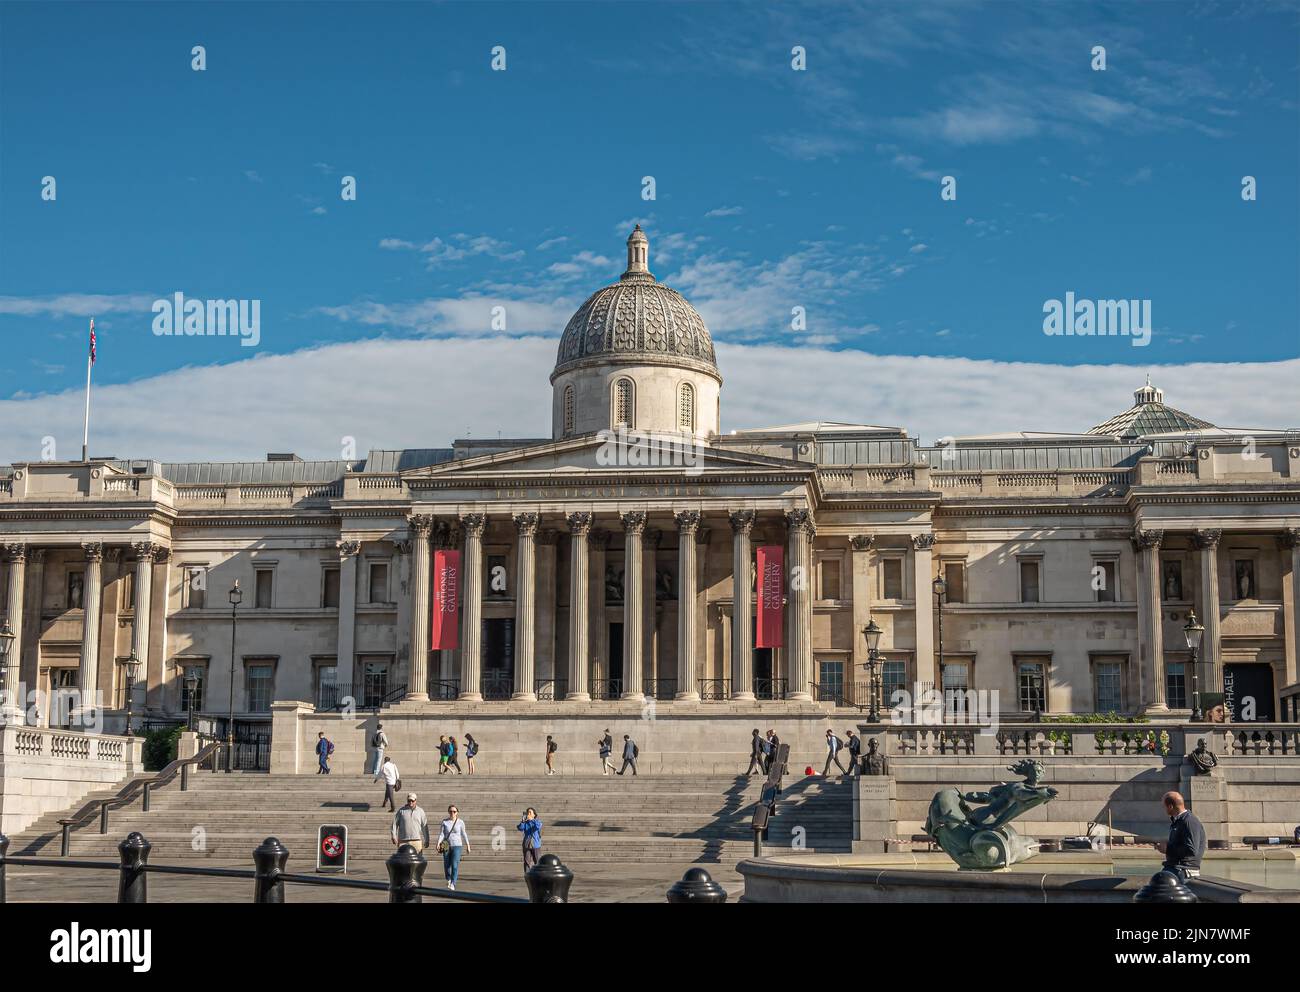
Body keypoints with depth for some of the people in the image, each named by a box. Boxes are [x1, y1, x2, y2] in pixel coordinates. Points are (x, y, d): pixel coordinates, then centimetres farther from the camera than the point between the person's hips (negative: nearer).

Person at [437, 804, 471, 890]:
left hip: (457, 846, -1)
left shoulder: (460, 822, 0)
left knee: (455, 866, -15)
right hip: (446, 847, 2)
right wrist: (438, 844, -21)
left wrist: (467, 845, 12)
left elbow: (463, 834, 9)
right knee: (447, 866, 8)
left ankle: (453, 885, -16)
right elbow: (441, 834, -6)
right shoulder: (444, 822, 0)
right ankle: (449, 879, 38)